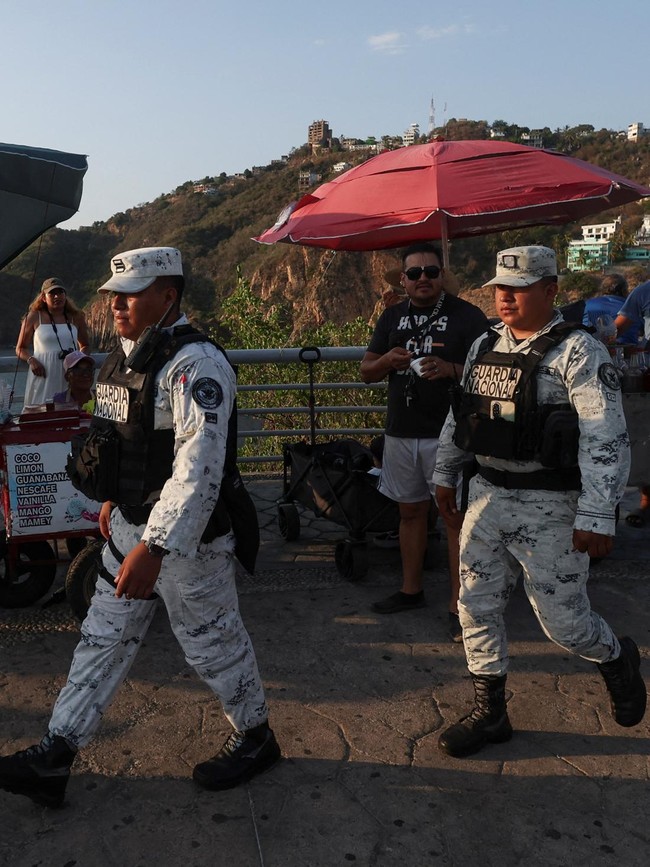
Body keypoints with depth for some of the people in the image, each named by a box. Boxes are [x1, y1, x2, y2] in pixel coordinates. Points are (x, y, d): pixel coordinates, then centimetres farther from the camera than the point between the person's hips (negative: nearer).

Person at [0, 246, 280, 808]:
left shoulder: (195, 365, -21)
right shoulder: (126, 358, 9)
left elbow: (199, 466, -30)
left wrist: (155, 547, -35)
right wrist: (114, 500, 25)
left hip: (187, 535, -8)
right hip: (129, 528, 9)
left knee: (212, 643, 8)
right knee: (102, 639, 14)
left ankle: (255, 738, 32)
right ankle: (54, 758, 26)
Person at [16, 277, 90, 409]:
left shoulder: (75, 317, 10)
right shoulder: (34, 317, 4)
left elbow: (85, 345, 23)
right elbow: (20, 348, 8)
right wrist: (31, 360, -12)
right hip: (44, 375, -2)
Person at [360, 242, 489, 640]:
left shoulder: (466, 315, -3)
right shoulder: (392, 316, 11)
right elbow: (367, 371, 10)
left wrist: (449, 369, -26)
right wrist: (388, 360, -12)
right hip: (401, 432, 5)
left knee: (456, 515, -2)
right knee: (411, 510, 15)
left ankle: (459, 603, 7)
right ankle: (411, 590, 30)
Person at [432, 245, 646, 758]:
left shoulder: (577, 351, -13)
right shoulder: (485, 346, 9)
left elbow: (607, 437, -19)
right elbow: (459, 414, 18)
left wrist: (597, 517, -23)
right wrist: (445, 475, 19)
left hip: (550, 506, -6)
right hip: (489, 495, 6)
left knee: (563, 620, 4)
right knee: (477, 607, 9)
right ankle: (490, 714, 27)